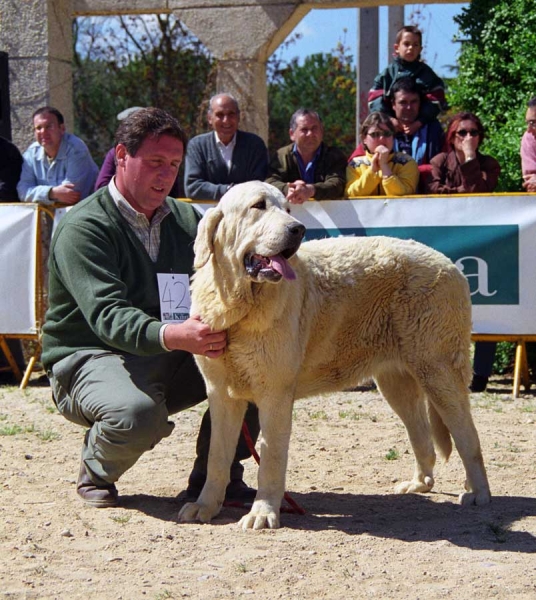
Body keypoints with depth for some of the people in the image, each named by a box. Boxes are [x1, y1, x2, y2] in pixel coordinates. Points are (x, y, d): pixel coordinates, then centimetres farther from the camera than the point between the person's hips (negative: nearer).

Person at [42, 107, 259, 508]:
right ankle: (96, 473, -3)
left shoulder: (185, 220, 10)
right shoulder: (84, 227, -14)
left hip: (170, 362, 7)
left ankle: (215, 474, 0)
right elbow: (107, 315, -28)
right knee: (139, 415, -39)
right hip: (90, 358, -6)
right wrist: (173, 335, -46)